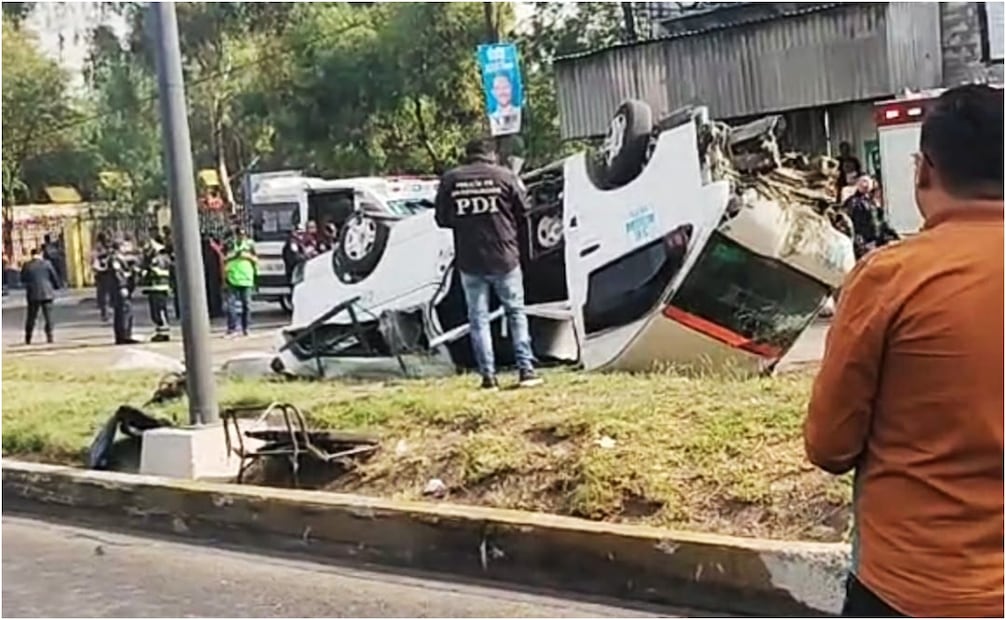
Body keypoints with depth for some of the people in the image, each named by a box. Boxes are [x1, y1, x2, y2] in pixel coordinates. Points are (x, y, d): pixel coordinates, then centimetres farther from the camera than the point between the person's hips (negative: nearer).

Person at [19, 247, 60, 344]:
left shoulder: (26, 265, -2)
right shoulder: (46, 263, -5)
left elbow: (23, 281, 5)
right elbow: (55, 277, -1)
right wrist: (56, 286, 17)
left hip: (33, 294, 1)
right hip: (47, 293, -1)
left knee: (31, 316, 9)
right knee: (48, 316, 5)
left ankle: (28, 338, 10)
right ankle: (49, 336, 0)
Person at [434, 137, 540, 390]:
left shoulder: (450, 179, -1)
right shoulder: (505, 176, -4)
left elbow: (442, 219, 2)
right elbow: (523, 209, 4)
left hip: (469, 261, 1)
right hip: (503, 257, -1)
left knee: (478, 318, 8)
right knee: (515, 311, 12)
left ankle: (488, 376, 6)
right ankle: (526, 369, 7)